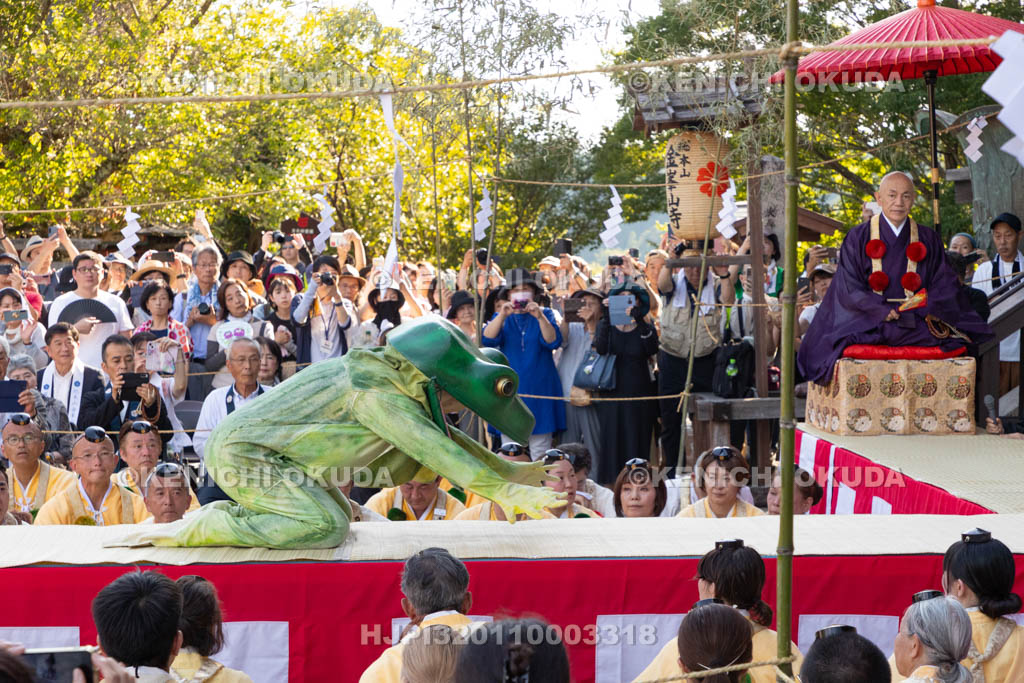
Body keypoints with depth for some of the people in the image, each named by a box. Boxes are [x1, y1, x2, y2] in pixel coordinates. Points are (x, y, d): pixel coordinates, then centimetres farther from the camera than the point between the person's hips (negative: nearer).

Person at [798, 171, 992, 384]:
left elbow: (943, 285, 9)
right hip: (869, 322, -2)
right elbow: (850, 289, -1)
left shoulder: (928, 239, 16)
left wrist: (930, 311, -13)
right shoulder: (858, 238, 8)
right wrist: (883, 312, -16)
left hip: (918, 320, 2)